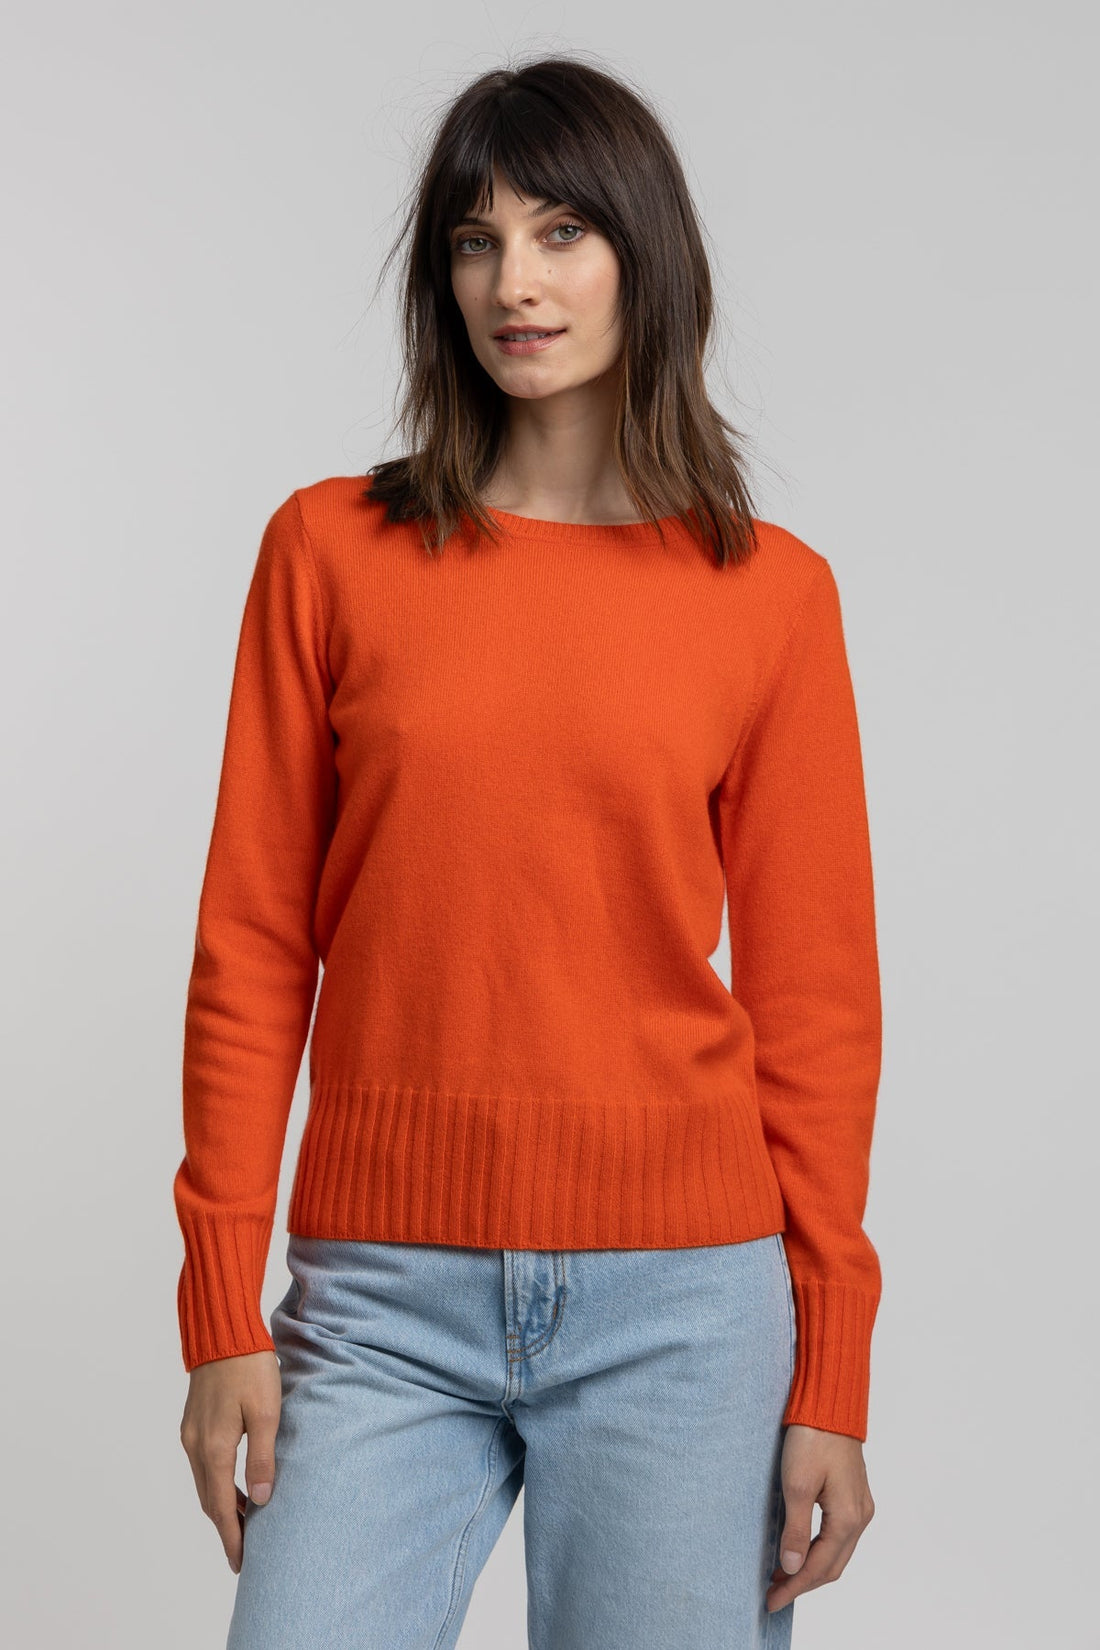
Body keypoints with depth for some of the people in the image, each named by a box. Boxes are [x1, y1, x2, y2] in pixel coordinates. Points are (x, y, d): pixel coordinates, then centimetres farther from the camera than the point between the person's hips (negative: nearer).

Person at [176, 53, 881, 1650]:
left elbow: (813, 995, 3)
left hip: (680, 1301, 0)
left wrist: (832, 1380, 1)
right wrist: (225, 1313, -1)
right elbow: (252, 950, 2)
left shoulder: (771, 592, 1)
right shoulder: (331, 550, 2)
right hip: (384, 1298, 0)